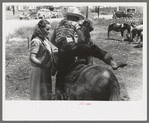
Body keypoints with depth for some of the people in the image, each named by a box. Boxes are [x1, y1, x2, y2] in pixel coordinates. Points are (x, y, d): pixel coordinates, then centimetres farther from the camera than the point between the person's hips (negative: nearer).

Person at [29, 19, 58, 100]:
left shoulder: (45, 39, 9)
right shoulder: (36, 41, -16)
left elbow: (49, 52, 17)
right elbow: (32, 58, -24)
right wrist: (44, 65, -27)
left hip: (46, 70, 8)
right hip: (39, 70, -8)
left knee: (47, 92, 17)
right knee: (40, 93, 1)